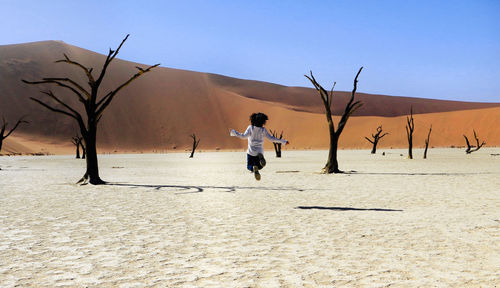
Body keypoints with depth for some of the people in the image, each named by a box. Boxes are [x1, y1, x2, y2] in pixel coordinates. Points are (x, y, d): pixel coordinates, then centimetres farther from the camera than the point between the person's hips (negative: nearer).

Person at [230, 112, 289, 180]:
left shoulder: (250, 128, -8)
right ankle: (260, 157, -21)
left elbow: (244, 136, -19)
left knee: (249, 167, 11)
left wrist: (233, 132, -11)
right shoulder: (263, 130, -3)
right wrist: (283, 141, 7)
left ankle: (254, 168, -30)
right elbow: (271, 138, -2)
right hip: (260, 151, 1)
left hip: (251, 151, -1)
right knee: (260, 166, 16)